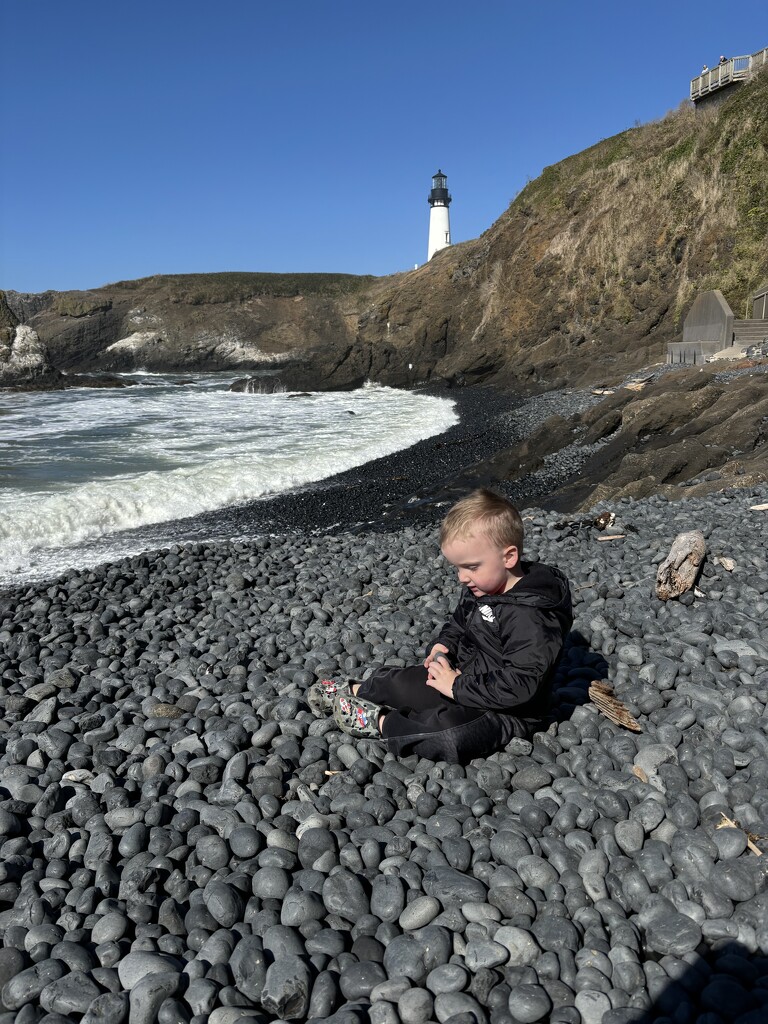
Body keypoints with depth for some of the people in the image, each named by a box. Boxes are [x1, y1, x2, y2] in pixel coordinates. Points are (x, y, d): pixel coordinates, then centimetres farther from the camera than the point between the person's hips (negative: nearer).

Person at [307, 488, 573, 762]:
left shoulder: (530, 619, -29)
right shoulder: (479, 588, 0)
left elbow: (518, 685, -32)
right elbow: (458, 624, 19)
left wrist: (457, 686, -25)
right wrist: (444, 645, -2)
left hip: (506, 711, -9)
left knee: (448, 734, -34)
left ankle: (379, 723, -18)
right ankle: (352, 692, 31)